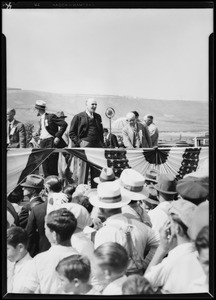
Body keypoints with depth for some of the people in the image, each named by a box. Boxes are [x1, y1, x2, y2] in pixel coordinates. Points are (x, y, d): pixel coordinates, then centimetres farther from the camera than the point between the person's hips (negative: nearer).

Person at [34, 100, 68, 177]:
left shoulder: (51, 116, -8)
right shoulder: (41, 119, 18)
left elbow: (64, 124, -14)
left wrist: (58, 136, -17)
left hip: (51, 142, -8)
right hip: (43, 144, 8)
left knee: (52, 166, -7)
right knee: (45, 166, 7)